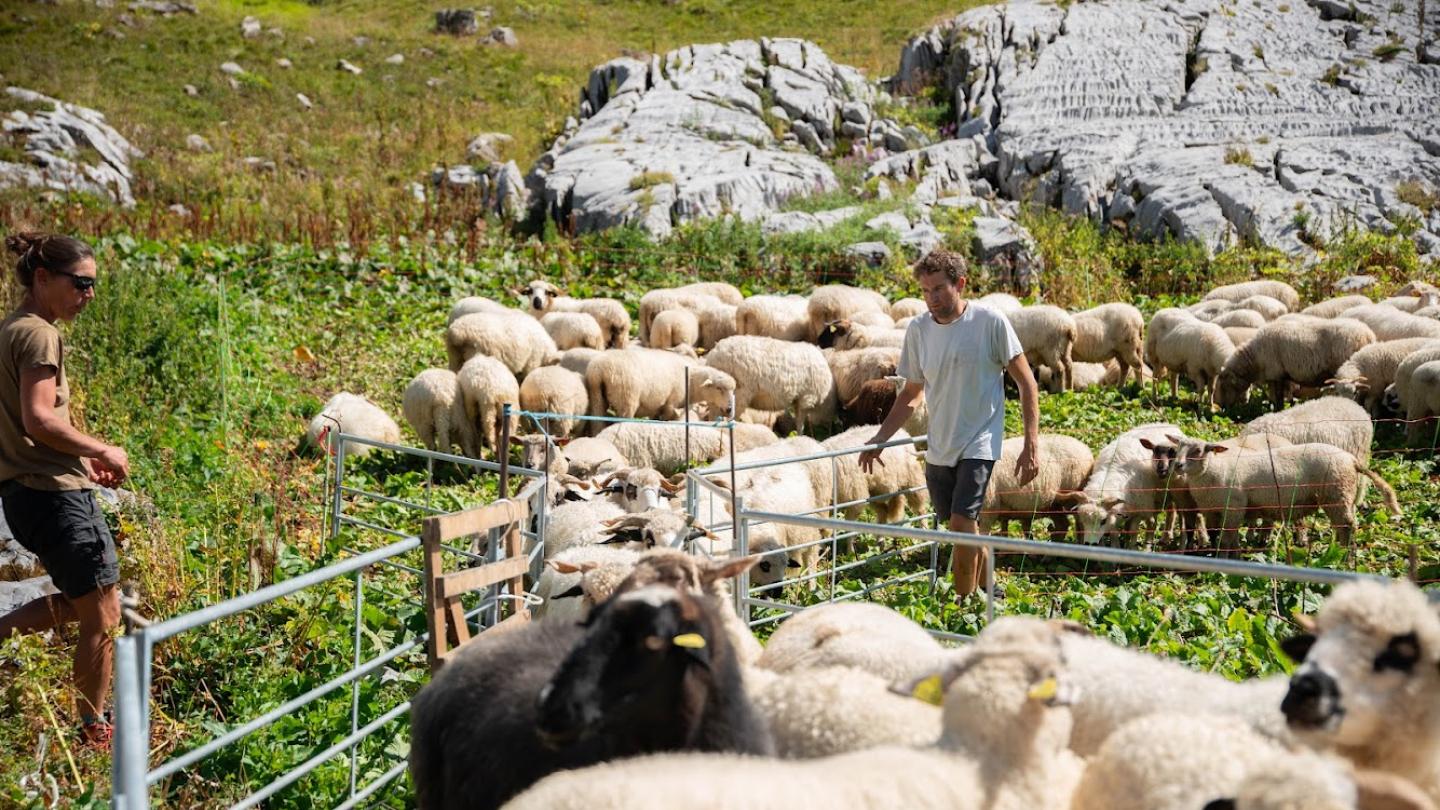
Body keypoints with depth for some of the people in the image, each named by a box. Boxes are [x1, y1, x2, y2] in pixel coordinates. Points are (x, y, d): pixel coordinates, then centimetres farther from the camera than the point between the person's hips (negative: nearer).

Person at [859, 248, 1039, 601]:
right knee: (964, 530, 12)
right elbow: (911, 394, 14)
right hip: (938, 448, 5)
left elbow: (1027, 385, -7)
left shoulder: (990, 322, -11)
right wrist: (879, 439, 7)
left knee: (961, 524, -17)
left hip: (979, 443, -5)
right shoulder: (918, 330, 2)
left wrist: (1031, 446, -12)